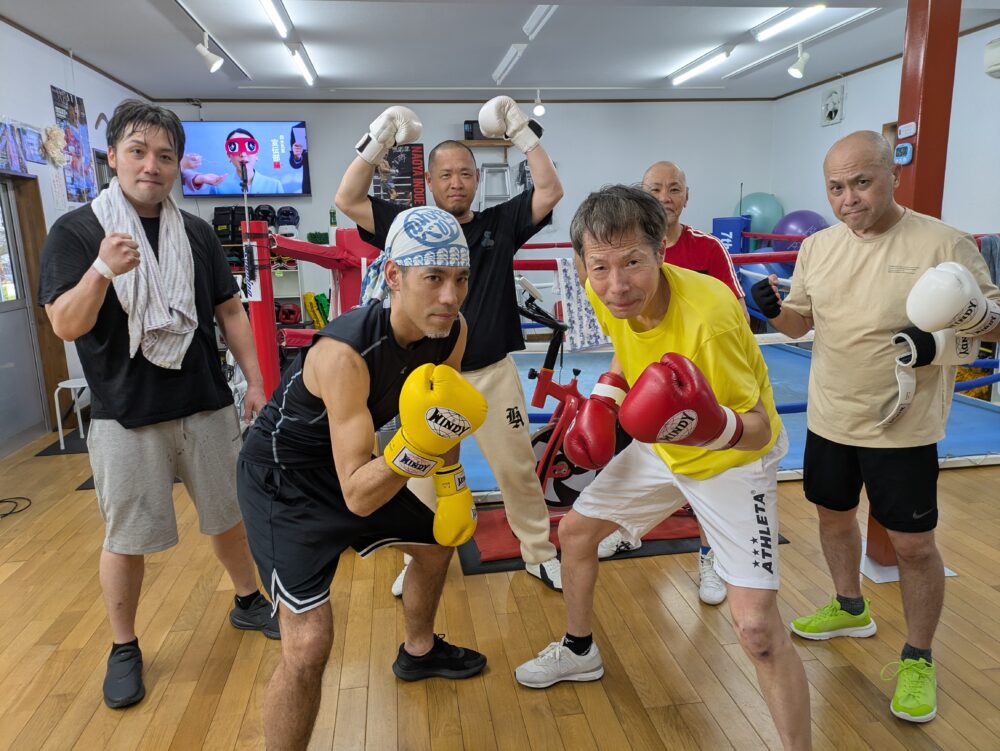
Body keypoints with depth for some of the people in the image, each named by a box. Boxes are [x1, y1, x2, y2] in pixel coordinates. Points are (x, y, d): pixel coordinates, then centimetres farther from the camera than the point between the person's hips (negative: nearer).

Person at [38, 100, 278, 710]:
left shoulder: (198, 233, 5)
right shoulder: (77, 231, -4)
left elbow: (230, 312, 9)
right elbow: (66, 325, -12)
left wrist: (256, 381, 5)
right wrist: (102, 270, -30)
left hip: (208, 407, 3)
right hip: (125, 417, -3)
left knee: (231, 515, 15)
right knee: (127, 538, 9)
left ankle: (248, 602, 37)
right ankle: (124, 647, 30)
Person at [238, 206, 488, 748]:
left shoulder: (452, 331, -14)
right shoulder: (345, 353, -36)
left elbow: (445, 405, 7)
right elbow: (357, 497, -34)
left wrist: (452, 485, 7)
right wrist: (417, 448, -49)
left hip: (350, 464, 8)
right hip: (282, 479, -8)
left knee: (439, 540, 23)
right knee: (309, 643, -20)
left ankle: (418, 651, 51)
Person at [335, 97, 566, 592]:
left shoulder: (499, 224, 3)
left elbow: (550, 191, -5)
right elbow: (347, 200, -3)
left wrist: (522, 132, -6)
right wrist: (378, 141, -8)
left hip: (493, 372, 0)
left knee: (518, 468, 10)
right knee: (423, 473, 13)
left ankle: (539, 552, 29)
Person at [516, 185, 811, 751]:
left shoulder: (708, 315, -36)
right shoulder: (607, 295, -16)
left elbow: (758, 429, -27)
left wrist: (715, 427, -48)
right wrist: (603, 401, -7)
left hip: (734, 461, -6)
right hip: (661, 449, 7)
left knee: (757, 626, -18)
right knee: (576, 530, 16)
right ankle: (579, 652, 44)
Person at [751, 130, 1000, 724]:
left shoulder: (944, 243, -14)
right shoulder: (818, 246, 1)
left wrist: (941, 339, -28)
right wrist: (774, 308, -12)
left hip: (903, 429, -5)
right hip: (830, 420, 5)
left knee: (913, 543, 4)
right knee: (834, 515, 19)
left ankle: (919, 660, 27)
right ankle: (850, 609, 45)